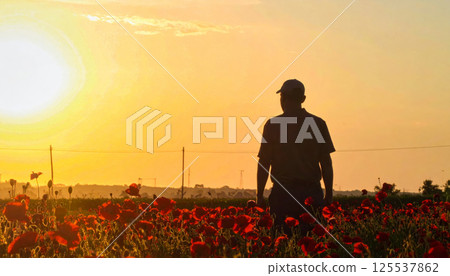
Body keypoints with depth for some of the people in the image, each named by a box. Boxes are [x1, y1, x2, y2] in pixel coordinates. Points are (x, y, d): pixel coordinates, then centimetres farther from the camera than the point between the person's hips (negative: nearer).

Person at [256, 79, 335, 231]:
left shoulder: (272, 124, -1)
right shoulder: (318, 124, 4)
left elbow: (264, 163, -1)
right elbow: (326, 162, 4)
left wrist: (259, 195, 5)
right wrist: (329, 194, 11)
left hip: (282, 192, -1)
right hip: (311, 192, 2)